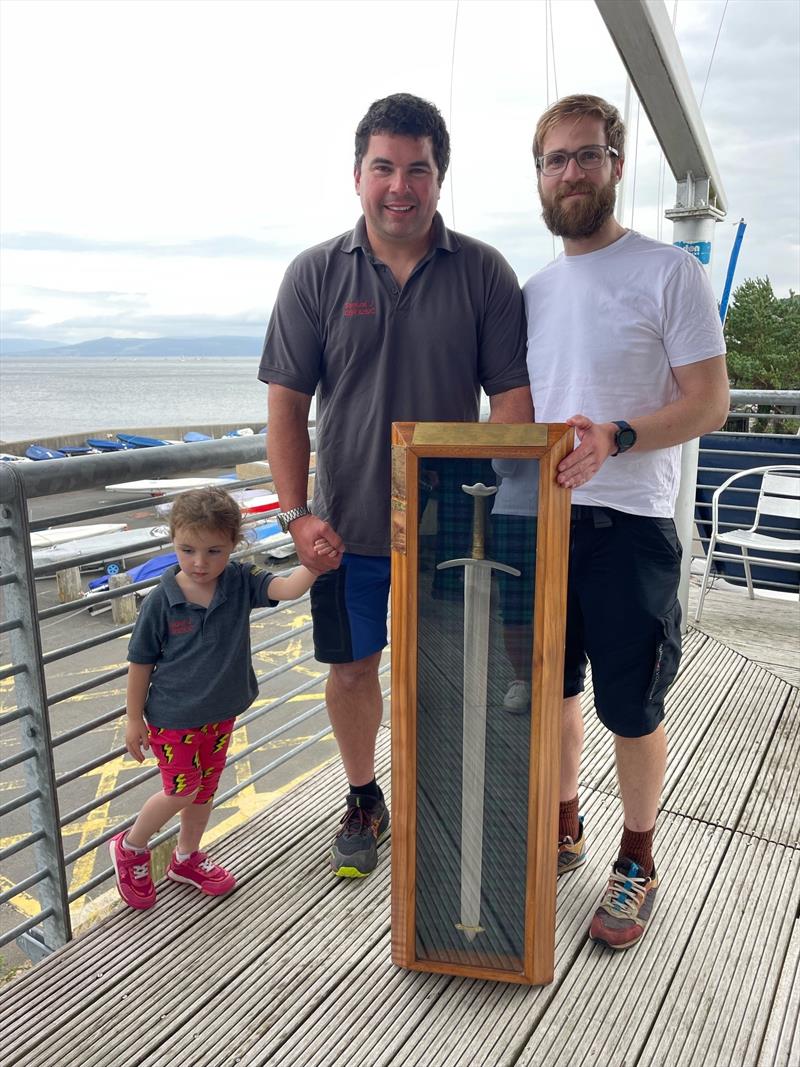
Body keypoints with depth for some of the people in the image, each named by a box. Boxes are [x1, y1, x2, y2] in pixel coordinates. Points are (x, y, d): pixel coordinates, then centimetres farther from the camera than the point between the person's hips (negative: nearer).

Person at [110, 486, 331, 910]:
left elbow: (287, 588, -28)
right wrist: (134, 719, -4)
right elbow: (140, 663, -10)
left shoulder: (241, 582, -13)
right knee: (182, 790, 2)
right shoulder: (161, 601, -20)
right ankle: (130, 848, 31)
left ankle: (186, 857, 43)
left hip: (221, 712, 4)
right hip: (172, 716, -4)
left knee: (205, 788, 19)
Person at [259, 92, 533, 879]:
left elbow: (511, 398, -4)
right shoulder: (316, 274, -1)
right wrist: (297, 514, -11)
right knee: (351, 668, 13)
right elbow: (287, 405, -2)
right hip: (347, 527, 1)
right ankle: (364, 801, 38)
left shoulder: (483, 273, -2)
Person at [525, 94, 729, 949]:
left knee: (630, 708, 5)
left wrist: (615, 439, -25)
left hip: (627, 525, -5)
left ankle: (636, 863, 27)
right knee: (552, 688, 16)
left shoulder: (668, 272, -4)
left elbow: (708, 402, -9)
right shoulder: (533, 290, 13)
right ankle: (562, 829, 37)